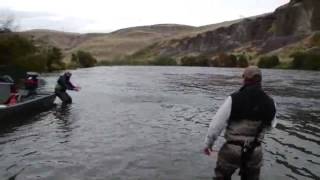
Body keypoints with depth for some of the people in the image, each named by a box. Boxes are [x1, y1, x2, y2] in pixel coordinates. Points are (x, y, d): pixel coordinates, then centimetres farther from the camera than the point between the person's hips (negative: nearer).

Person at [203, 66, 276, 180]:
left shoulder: (234, 99, -17)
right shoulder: (269, 103, -6)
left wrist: (208, 143, 0)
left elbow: (216, 124, -13)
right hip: (254, 152, 3)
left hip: (232, 150, -3)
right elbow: (270, 125, 13)